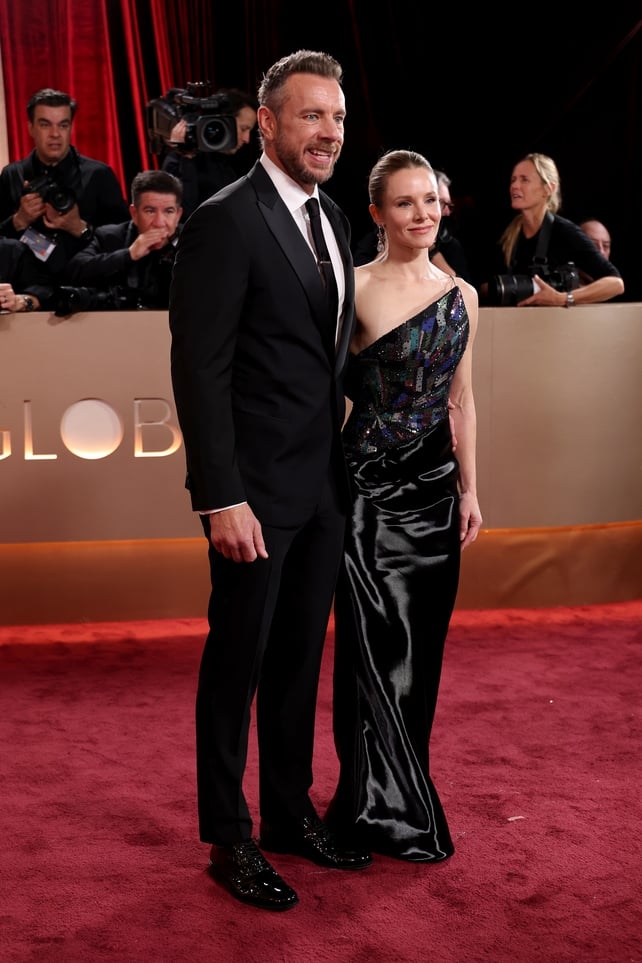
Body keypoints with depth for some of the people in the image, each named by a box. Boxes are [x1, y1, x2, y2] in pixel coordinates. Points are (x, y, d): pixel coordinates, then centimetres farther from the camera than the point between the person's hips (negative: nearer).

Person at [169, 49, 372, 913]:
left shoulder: (334, 219, 12)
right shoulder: (226, 221, -13)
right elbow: (200, 369, -17)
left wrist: (343, 463, 9)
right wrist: (222, 499, -20)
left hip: (325, 485, 8)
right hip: (256, 488, -7)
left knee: (300, 658, 17)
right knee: (238, 663, 6)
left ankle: (291, 813, 32)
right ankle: (230, 840, 21)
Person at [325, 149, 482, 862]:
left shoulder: (461, 295, 9)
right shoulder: (357, 288, -9)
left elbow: (461, 400, 13)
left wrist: (469, 489, 12)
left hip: (435, 483, 6)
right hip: (372, 484, -5)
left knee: (423, 644, 11)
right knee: (382, 648, -1)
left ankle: (402, 788, 27)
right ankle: (386, 809, 14)